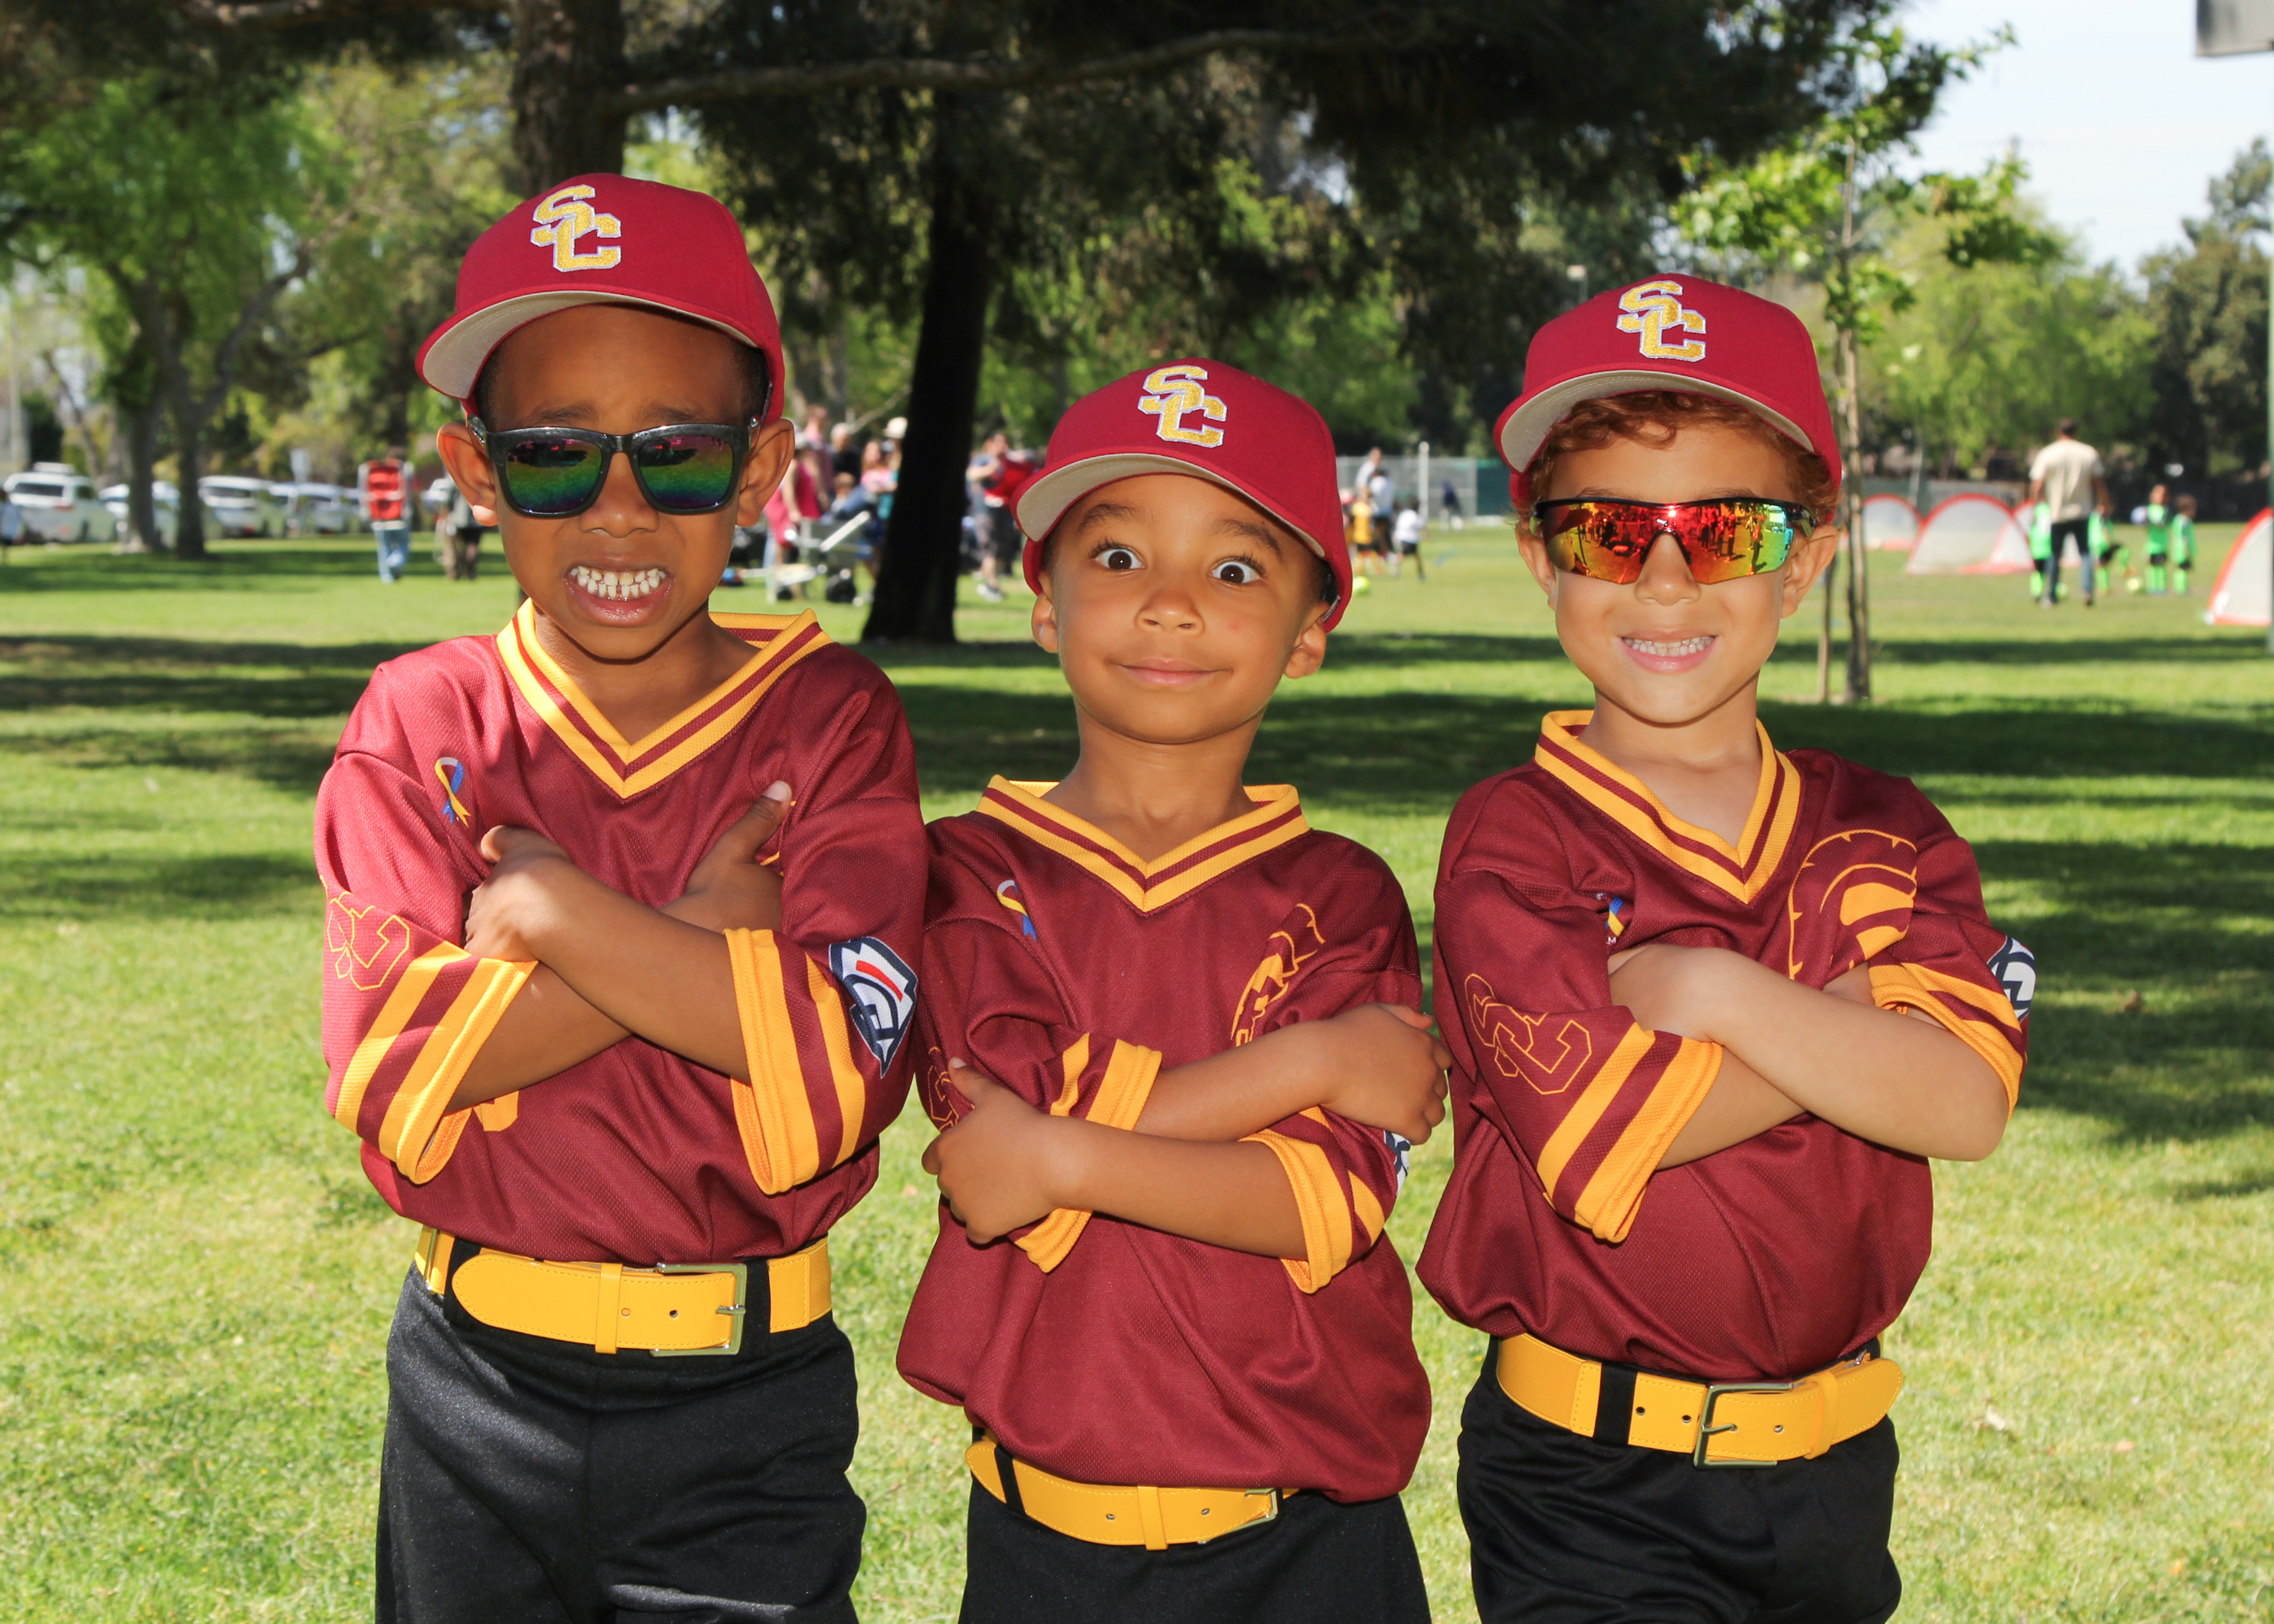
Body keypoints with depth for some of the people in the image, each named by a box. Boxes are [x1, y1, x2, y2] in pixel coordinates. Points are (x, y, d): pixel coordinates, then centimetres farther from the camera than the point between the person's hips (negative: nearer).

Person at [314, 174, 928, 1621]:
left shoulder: (831, 720, -4)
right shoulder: (422, 728, -1)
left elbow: (835, 1069, -19)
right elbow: (392, 1076, -14)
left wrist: (550, 910, -16)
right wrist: (701, 940, -18)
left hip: (743, 1410, -2)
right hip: (476, 1395, 2)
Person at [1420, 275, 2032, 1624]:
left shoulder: (1876, 834, 4)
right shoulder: (1513, 839, -8)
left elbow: (1966, 1103, -12)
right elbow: (1608, 1130, -21)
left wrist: (1715, 989, -20)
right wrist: (1863, 1004, -14)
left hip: (1832, 1462, 4)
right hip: (1587, 1484, -4)